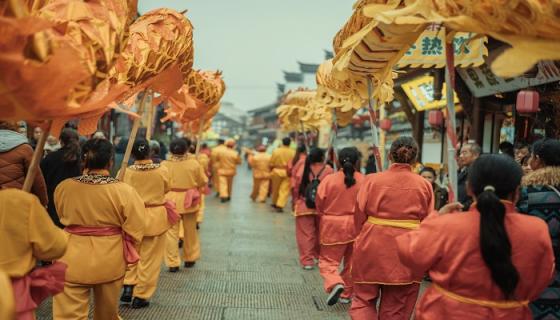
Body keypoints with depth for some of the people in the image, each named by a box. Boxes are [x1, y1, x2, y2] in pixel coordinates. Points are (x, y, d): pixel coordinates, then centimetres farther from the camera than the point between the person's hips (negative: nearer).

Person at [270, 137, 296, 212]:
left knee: (275, 188, 17)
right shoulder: (293, 153, -7)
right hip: (288, 173, -2)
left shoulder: (276, 151, -5)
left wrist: (271, 170, 13)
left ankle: (275, 203, 33)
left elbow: (271, 163, -2)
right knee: (285, 190, 1)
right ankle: (280, 205, -8)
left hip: (277, 171, 2)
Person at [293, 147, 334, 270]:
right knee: (321, 233, 17)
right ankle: (320, 256, 31)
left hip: (304, 206, 0)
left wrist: (297, 201, 13)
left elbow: (297, 187, -1)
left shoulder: (303, 169, -5)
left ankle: (307, 260, 3)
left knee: (306, 234, 4)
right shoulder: (328, 170, -8)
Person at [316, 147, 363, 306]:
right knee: (352, 262, 18)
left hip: (333, 226, -2)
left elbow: (319, 204, -3)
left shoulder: (328, 180, -11)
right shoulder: (364, 181, -10)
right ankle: (346, 294, 26)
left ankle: (335, 284, -15)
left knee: (328, 260, 10)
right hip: (356, 226, 2)